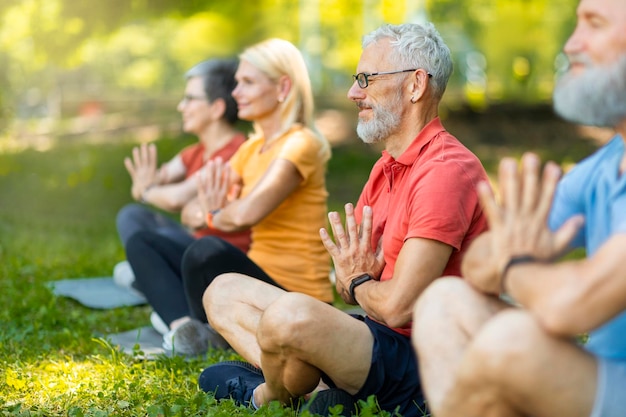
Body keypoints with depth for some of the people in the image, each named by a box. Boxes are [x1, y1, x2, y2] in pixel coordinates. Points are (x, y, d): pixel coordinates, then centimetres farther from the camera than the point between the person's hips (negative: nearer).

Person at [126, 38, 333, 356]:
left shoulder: (300, 144, -13)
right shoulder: (252, 147, 14)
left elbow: (247, 213, -28)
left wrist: (216, 217, -5)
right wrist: (209, 210, -12)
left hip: (293, 297, -9)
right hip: (257, 275, 9)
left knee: (207, 251, -36)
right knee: (141, 243, 8)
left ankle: (213, 340, -11)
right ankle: (184, 326, -17)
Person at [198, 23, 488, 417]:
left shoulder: (446, 170, -18)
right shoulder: (387, 167, 14)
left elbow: (397, 306, -24)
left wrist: (359, 281, -2)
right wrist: (351, 275, -8)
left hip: (418, 359, -10)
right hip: (378, 338, 10)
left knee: (291, 313, -37)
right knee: (224, 291, 13)